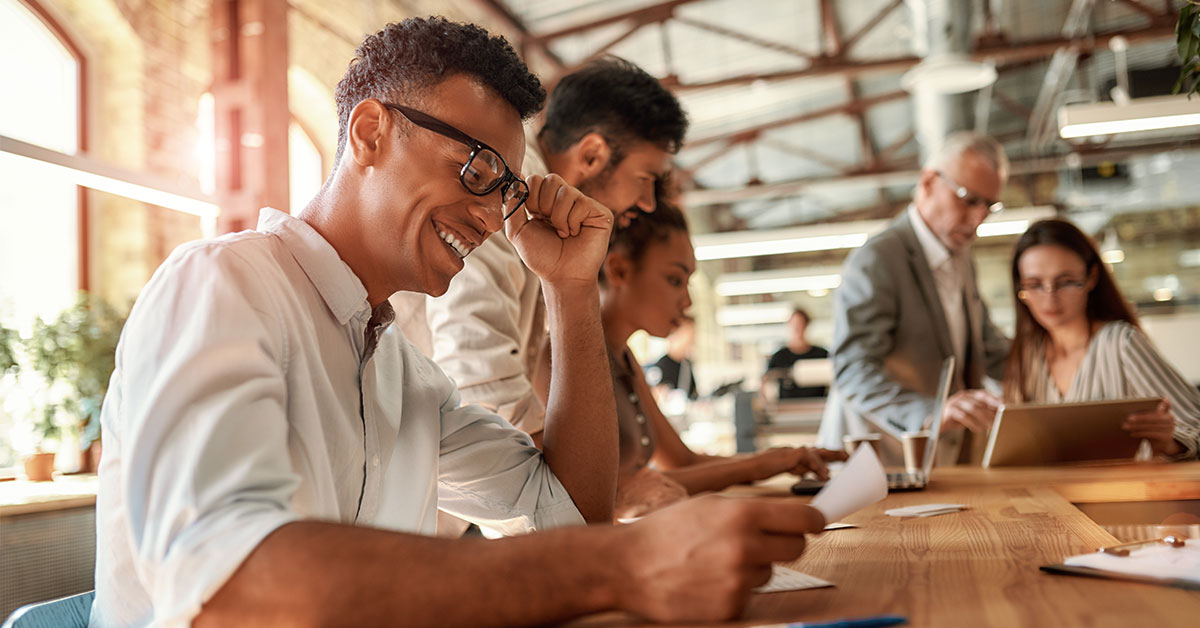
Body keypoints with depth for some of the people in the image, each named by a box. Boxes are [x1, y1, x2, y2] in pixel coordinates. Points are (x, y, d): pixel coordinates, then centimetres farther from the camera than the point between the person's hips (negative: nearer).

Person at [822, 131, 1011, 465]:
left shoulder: (962, 259, 17)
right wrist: (931, 412, -40)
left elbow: (990, 349, 26)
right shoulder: (876, 260, -14)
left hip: (950, 457, 7)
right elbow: (853, 372, -25)